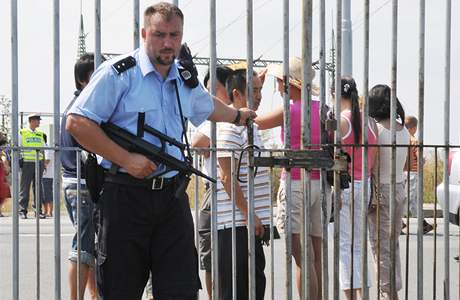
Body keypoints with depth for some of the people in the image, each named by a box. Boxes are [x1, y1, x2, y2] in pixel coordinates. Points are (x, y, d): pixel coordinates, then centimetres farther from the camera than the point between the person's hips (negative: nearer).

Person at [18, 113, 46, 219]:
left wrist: (44, 163, 12)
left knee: (38, 186, 3)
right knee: (25, 187, -2)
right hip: (27, 163, -4)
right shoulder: (22, 133, 2)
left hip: (38, 162, 4)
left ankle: (38, 210, 6)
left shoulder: (40, 134, 15)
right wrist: (19, 161, -7)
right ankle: (22, 211, 2)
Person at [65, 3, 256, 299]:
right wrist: (126, 159, -16)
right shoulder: (118, 73, -5)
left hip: (173, 196, 5)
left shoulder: (186, 81, 15)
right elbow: (77, 122, -12)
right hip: (125, 195, -5)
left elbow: (209, 106, 39)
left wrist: (237, 115, 55)